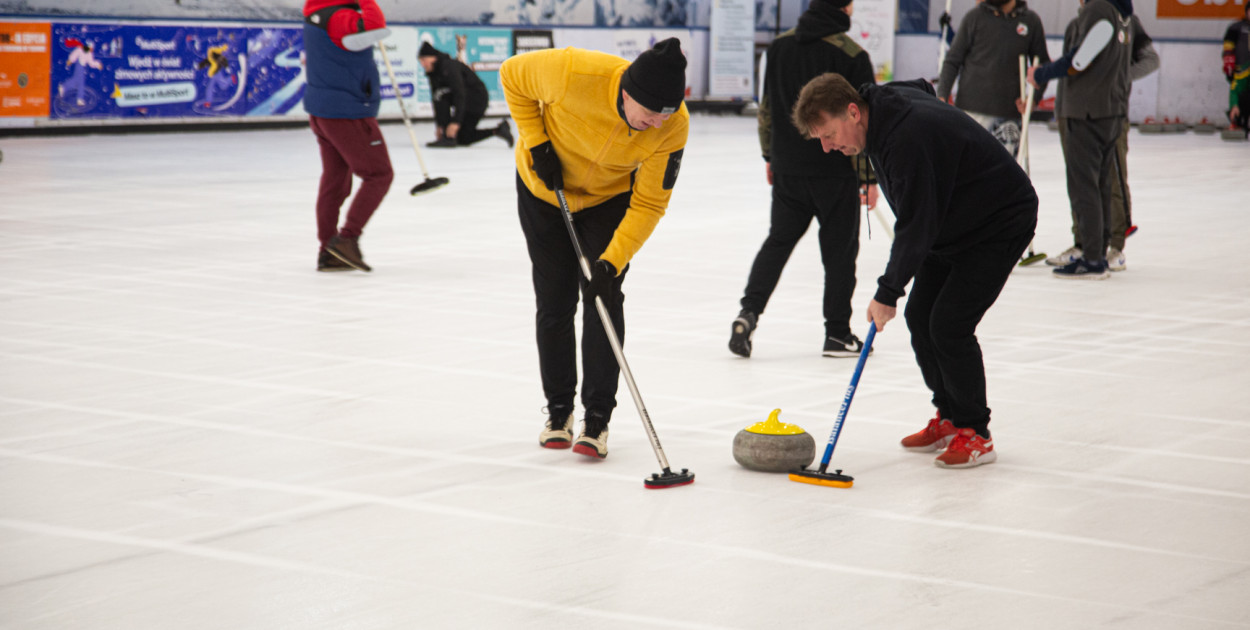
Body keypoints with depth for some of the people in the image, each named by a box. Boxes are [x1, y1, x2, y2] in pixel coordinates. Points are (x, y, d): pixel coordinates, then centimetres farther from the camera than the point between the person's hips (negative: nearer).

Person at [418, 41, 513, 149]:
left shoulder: (449, 67, -24)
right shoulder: (433, 73, 5)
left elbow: (459, 94, -32)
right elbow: (435, 99, 6)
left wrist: (456, 121, -36)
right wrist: (439, 124, 1)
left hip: (477, 99, -10)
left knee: (442, 96, -25)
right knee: (463, 139, 10)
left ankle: (448, 137, -23)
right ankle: (498, 131, 15)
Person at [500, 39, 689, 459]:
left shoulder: (673, 126, -32)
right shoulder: (574, 72, -38)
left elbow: (648, 204, -25)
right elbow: (512, 76, -17)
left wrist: (612, 261, -34)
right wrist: (537, 143, -20)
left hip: (610, 197, 0)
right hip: (544, 188, 0)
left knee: (603, 298, -8)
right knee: (555, 302, 4)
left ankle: (597, 419, -1)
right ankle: (558, 409, 20)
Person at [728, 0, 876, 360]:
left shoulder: (780, 45, 2)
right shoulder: (852, 54, -14)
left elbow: (766, 107, 9)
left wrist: (770, 156, 20)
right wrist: (869, 177, -4)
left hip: (787, 169, 4)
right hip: (837, 171, -4)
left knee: (779, 239, 14)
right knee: (840, 248, 7)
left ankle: (749, 311, -2)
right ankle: (837, 334, 12)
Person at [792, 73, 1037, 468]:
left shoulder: (908, 138, -34)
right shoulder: (884, 101, -6)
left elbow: (916, 226, -31)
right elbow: (923, 88, 19)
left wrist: (887, 294, -22)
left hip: (1001, 224, -10)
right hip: (952, 224, 10)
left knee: (949, 325, -15)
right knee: (920, 316, 7)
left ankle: (975, 434, -2)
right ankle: (949, 418, 20)